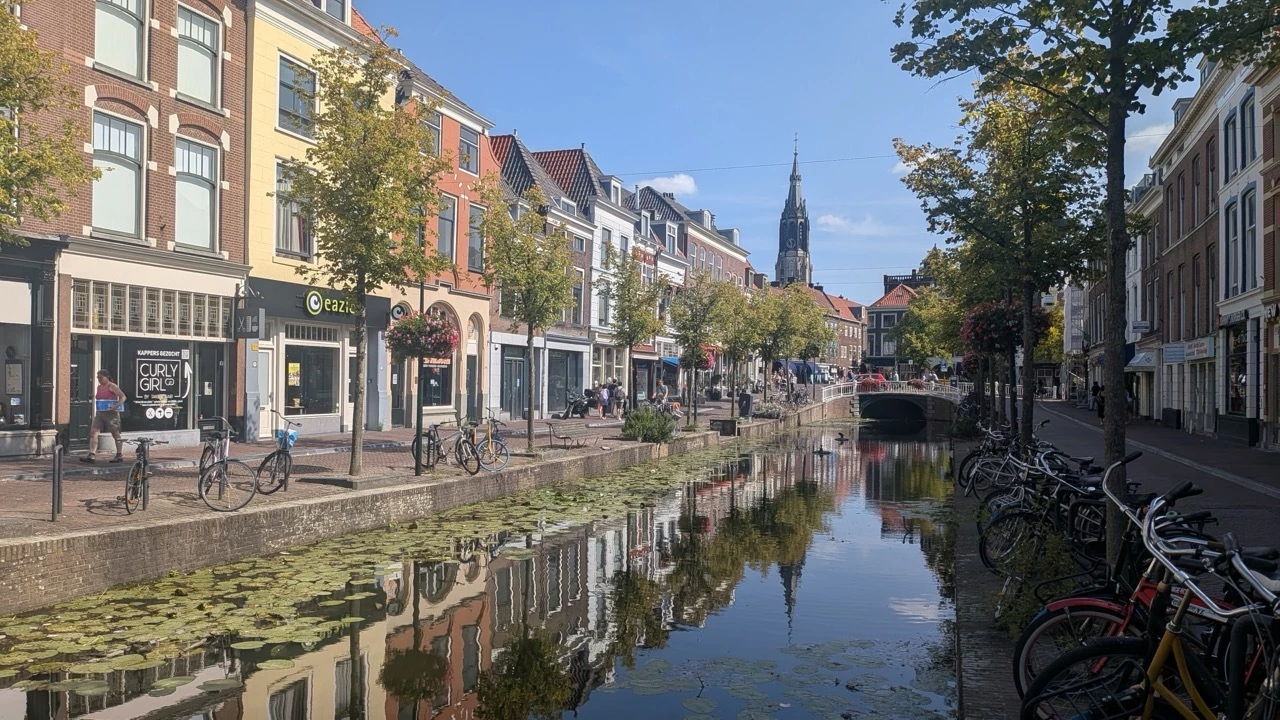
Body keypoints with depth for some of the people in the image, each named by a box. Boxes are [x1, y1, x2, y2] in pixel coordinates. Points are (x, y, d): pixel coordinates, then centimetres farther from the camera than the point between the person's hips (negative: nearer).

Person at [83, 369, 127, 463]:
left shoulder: (112, 386, -8)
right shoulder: (99, 387, 14)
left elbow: (123, 397, -14)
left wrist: (116, 406, -25)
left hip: (110, 413, -7)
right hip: (99, 413, 7)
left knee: (115, 434, 4)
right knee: (93, 432, -5)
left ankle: (119, 455, 14)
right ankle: (91, 455, -9)